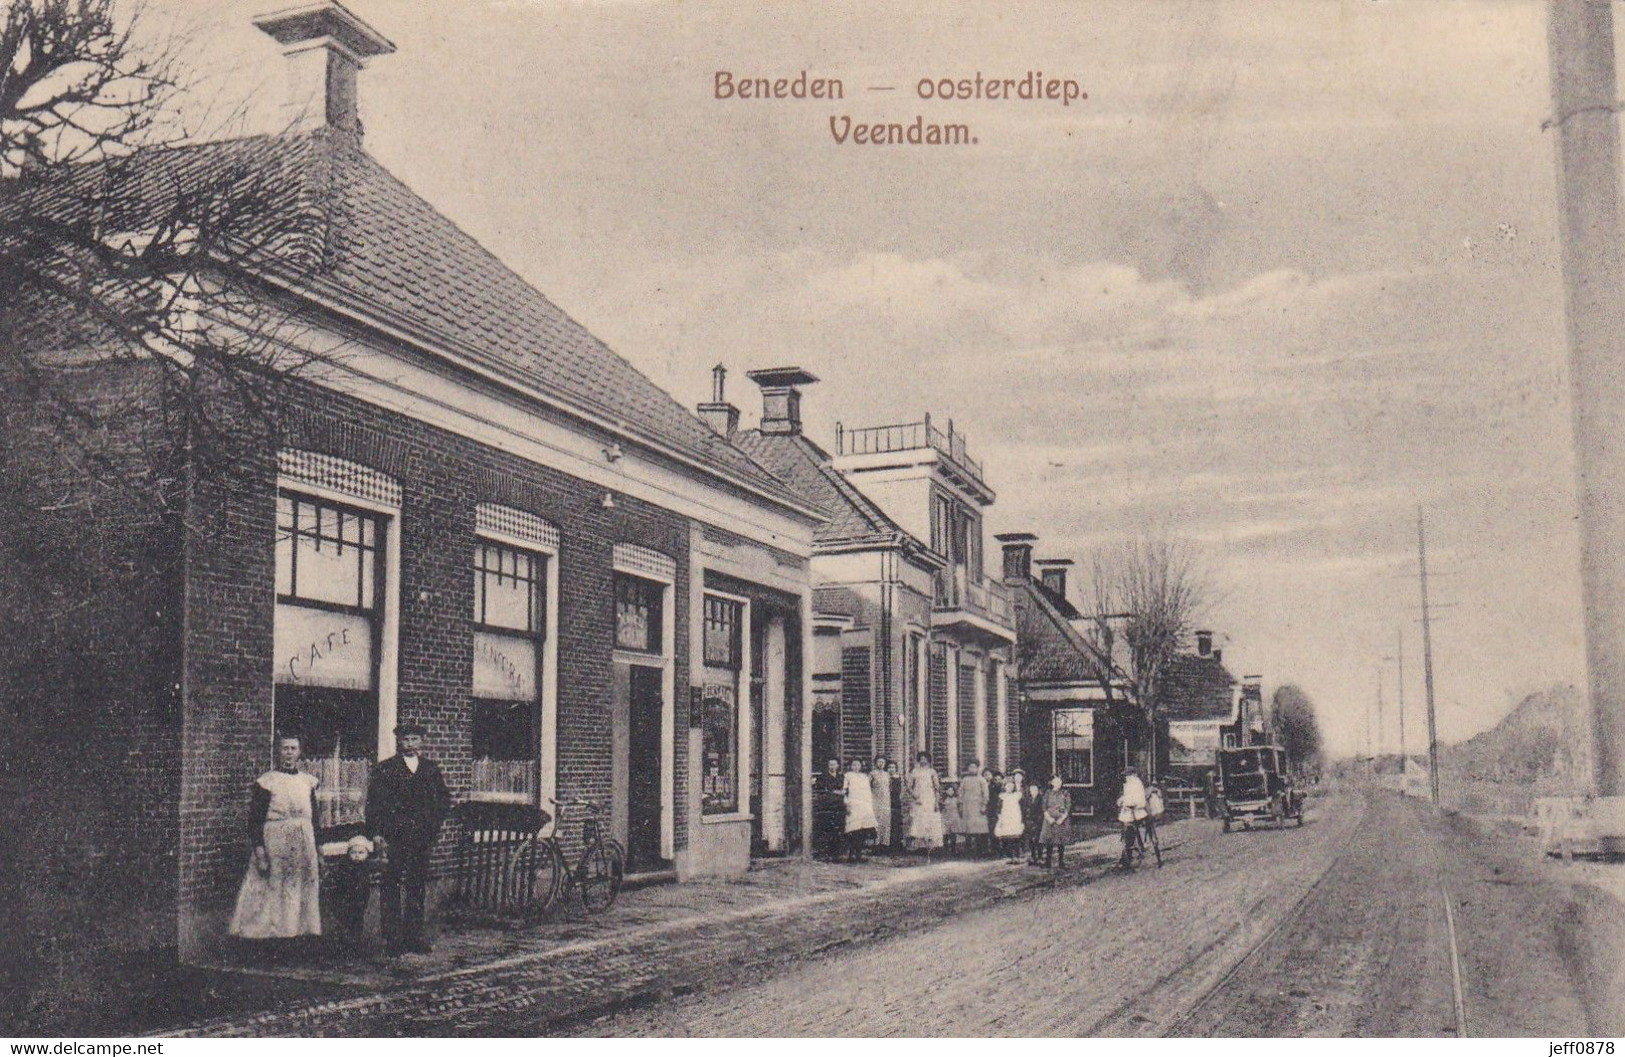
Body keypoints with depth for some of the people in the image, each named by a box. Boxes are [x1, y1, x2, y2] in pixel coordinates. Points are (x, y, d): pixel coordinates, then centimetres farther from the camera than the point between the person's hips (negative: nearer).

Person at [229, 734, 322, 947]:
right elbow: (255, 820, -8)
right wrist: (259, 853, -16)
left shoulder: (308, 782, 11)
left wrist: (317, 851, 12)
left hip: (304, 848, 5)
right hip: (274, 845, -5)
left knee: (304, 890, 6)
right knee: (274, 891, -5)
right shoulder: (265, 782, -4)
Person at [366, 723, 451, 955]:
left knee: (417, 886, 7)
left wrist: (434, 823, 6)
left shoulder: (431, 769, 13)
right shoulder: (385, 769, 2)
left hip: (422, 837, 4)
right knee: (391, 888, -4)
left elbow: (444, 798, 19)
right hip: (393, 838, -3)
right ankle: (392, 938, 1)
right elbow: (374, 802, -1)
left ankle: (414, 936, 14)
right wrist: (377, 833, -9)